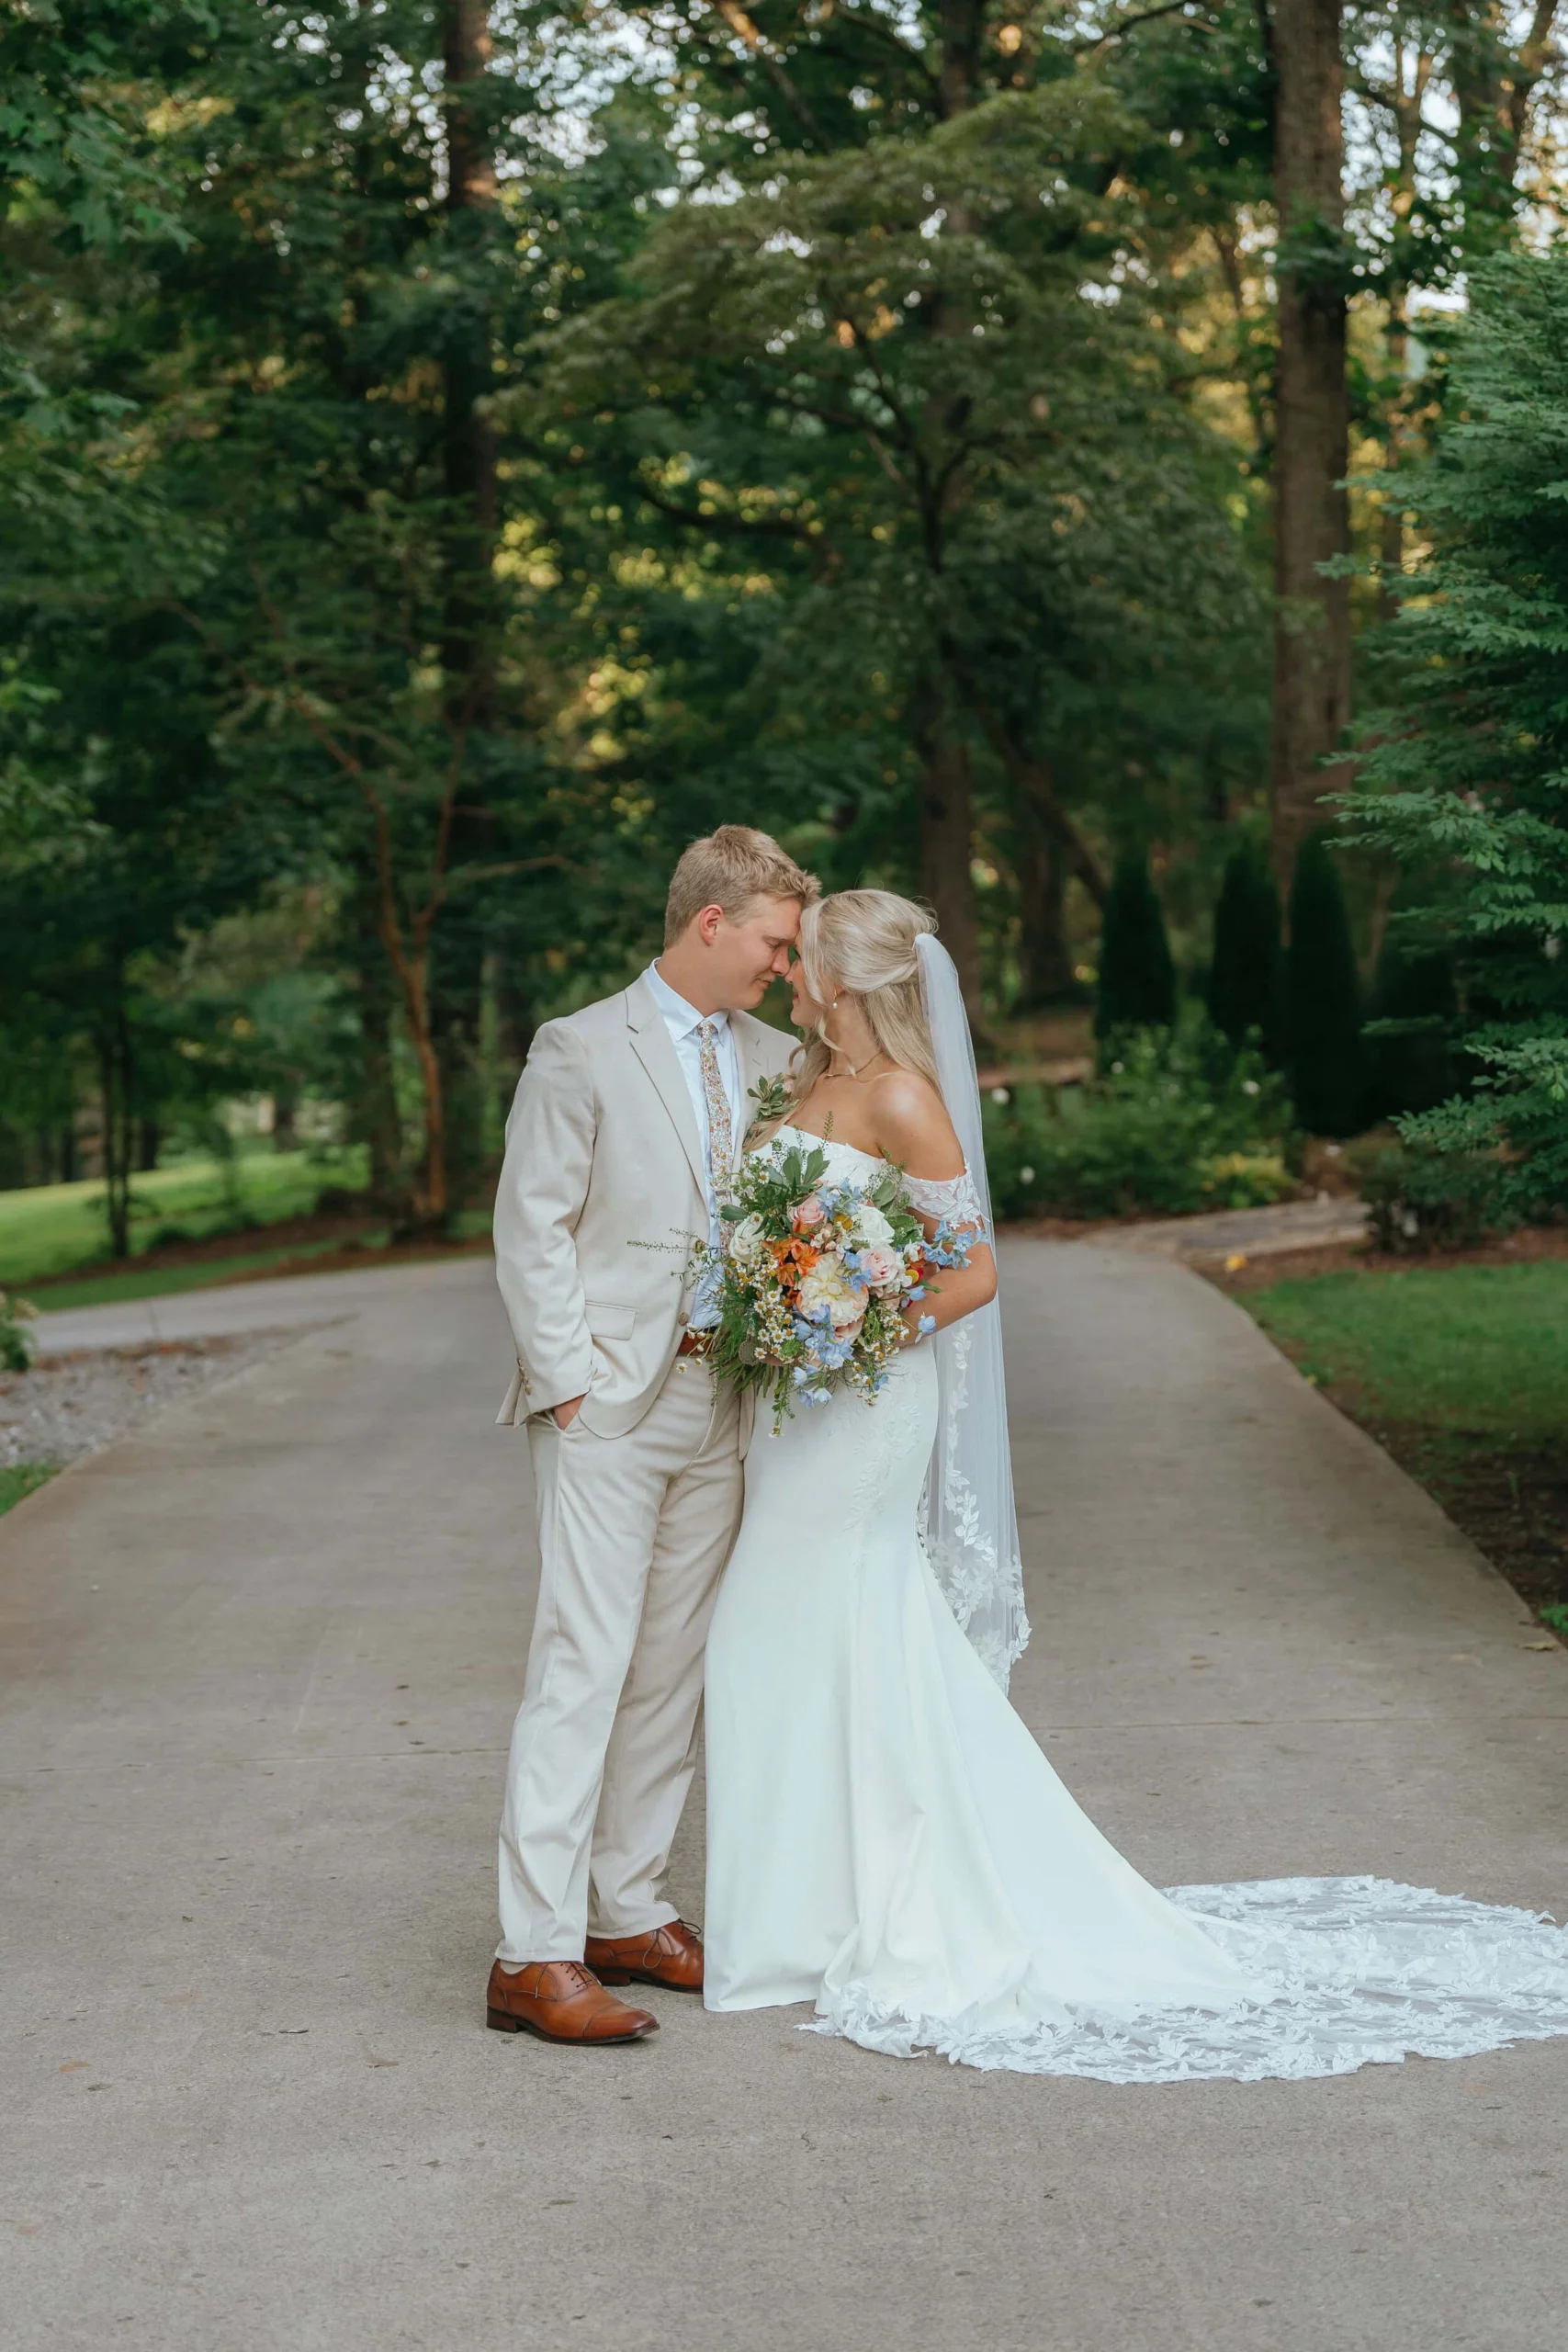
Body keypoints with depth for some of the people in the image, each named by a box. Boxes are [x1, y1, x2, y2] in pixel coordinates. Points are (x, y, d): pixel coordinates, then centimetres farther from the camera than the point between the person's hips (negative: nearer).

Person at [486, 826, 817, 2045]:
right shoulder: (583, 1051, -5)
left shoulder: (773, 1059, 12)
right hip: (610, 1402, -6)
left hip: (721, 1401, 6)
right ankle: (535, 1956, -9)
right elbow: (532, 1226, -7)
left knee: (672, 1669, 10)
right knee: (584, 1662, -10)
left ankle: (631, 1914, 19)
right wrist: (570, 1380, -12)